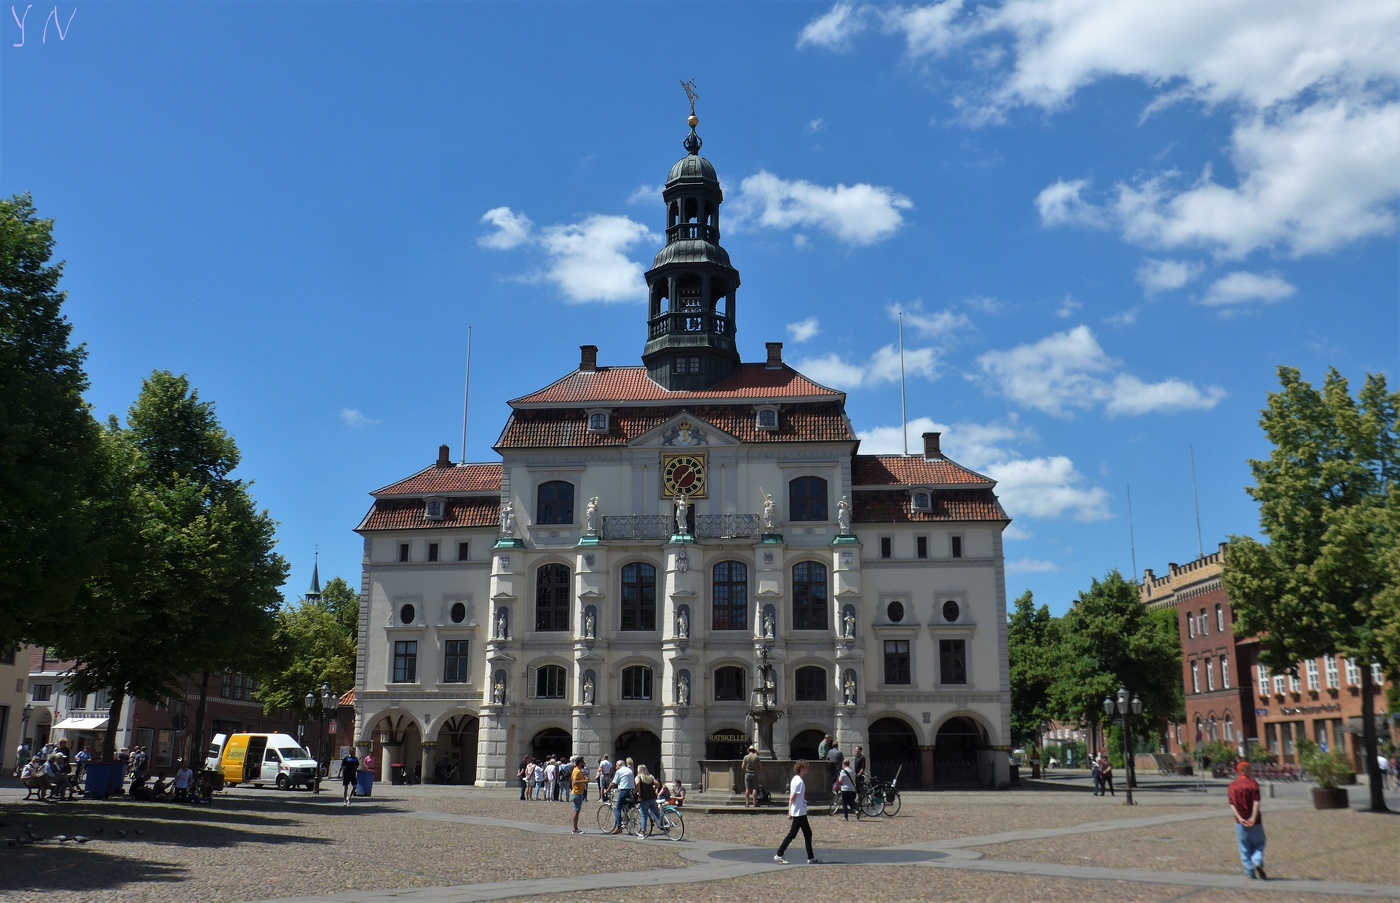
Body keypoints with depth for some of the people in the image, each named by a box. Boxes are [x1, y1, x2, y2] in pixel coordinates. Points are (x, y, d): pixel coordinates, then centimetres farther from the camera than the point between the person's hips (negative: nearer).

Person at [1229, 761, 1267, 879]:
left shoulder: (1233, 785, 1)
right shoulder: (1253, 783, -5)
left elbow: (1232, 804, -9)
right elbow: (1256, 802, -16)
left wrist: (1239, 818, -16)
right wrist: (1253, 818, -20)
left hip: (1240, 822, 2)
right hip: (1254, 821, -1)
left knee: (1244, 848, 10)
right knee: (1259, 843, 14)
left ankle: (1250, 872, 10)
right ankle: (1257, 862, -10)